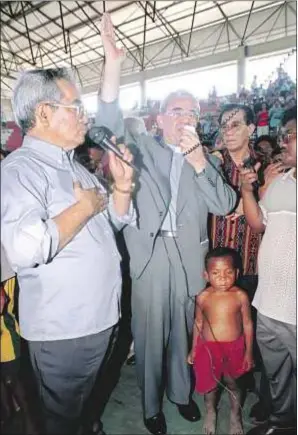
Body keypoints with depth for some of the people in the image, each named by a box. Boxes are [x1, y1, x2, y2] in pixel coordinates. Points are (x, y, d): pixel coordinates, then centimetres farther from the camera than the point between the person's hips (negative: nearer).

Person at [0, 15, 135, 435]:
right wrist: (84, 207, -23)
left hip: (99, 318, 8)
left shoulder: (73, 165, 11)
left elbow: (114, 222, 12)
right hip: (62, 330, -7)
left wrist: (122, 184, -5)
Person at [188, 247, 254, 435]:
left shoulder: (241, 296, -16)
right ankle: (211, 412, 49)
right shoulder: (203, 297, -14)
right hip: (209, 347, 1)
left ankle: (235, 414, 50)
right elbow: (198, 323, 0)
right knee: (210, 383, 18)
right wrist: (194, 349, 7)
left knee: (233, 383, 20)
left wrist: (248, 351, 1)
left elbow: (248, 324, -4)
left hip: (234, 347, 0)